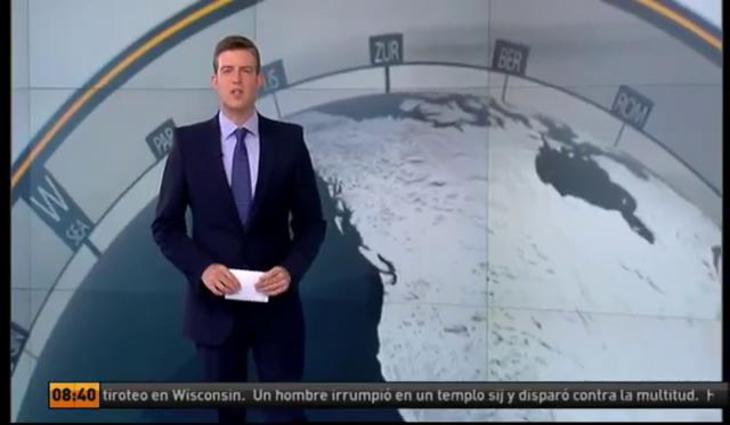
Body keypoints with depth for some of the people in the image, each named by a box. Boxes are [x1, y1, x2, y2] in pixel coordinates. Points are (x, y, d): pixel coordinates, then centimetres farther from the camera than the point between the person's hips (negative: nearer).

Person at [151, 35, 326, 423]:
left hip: (276, 302, 0)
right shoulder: (188, 142, -2)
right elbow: (165, 226, 0)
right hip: (214, 302, 1)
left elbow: (311, 222, 2)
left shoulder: (289, 139, -1)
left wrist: (291, 269, -15)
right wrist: (202, 267, -16)